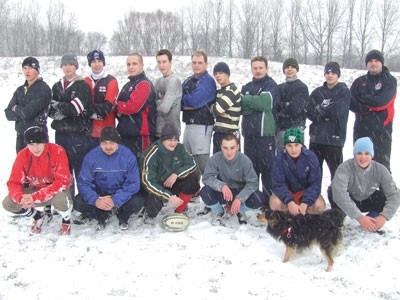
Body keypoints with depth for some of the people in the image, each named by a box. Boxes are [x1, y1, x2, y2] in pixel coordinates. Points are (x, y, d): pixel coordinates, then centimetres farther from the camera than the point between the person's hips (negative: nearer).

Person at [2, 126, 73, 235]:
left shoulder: (57, 151, -25)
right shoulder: (22, 155, -13)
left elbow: (62, 181, -30)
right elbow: (14, 182, -11)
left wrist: (35, 197, -37)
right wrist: (21, 198, -34)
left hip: (58, 189, -4)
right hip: (36, 190, 4)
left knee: (60, 199, -39)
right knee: (8, 203, -16)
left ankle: (66, 220, -1)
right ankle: (39, 216, 14)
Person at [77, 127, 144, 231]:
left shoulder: (128, 155, -18)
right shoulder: (91, 156, -15)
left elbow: (133, 183, -21)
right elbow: (83, 183, -16)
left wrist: (115, 200, -33)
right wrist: (95, 200, -35)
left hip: (121, 193, -1)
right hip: (99, 194, 1)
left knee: (136, 203, -29)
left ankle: (123, 218, 9)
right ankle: (102, 217, 10)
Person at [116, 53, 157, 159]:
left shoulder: (144, 84, -10)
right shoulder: (127, 86, 19)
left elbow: (134, 106, -21)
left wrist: (118, 106, -4)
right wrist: (119, 112, -4)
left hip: (140, 134, -9)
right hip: (126, 134, 9)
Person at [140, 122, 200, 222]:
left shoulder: (180, 148, -11)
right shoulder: (151, 155, -25)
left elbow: (192, 164, -8)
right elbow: (148, 182, -28)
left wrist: (176, 174, -25)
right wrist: (169, 197, -35)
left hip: (173, 183, 5)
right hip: (156, 187, -4)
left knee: (193, 177, -19)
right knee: (156, 199, -36)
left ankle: (180, 210, -2)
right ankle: (150, 214, 3)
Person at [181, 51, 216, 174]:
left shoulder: (208, 81, -8)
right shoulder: (188, 81, 17)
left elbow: (194, 100, -18)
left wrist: (183, 100, -1)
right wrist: (187, 105, -8)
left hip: (202, 125, -8)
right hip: (188, 124, 8)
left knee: (202, 161, -10)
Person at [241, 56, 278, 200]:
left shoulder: (271, 85, 0)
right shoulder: (246, 87, 17)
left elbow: (263, 101, -17)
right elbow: (241, 108, 3)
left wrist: (244, 99, -7)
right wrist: (256, 105, -14)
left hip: (266, 133, -5)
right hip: (249, 133, 6)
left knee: (267, 167, -2)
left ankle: (269, 199, 6)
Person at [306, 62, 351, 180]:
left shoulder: (344, 92, 1)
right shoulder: (317, 92, 12)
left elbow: (337, 110, -14)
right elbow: (309, 112, 1)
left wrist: (320, 110, -4)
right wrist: (326, 114, -12)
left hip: (335, 137, -4)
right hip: (316, 136, 4)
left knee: (336, 171, -1)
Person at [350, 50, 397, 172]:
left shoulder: (390, 81, 0)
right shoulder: (359, 82, 10)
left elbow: (381, 101, -15)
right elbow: (351, 103, -2)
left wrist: (363, 98, -3)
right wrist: (369, 107, -14)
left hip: (382, 129, -4)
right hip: (361, 129, 4)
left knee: (381, 163, -3)